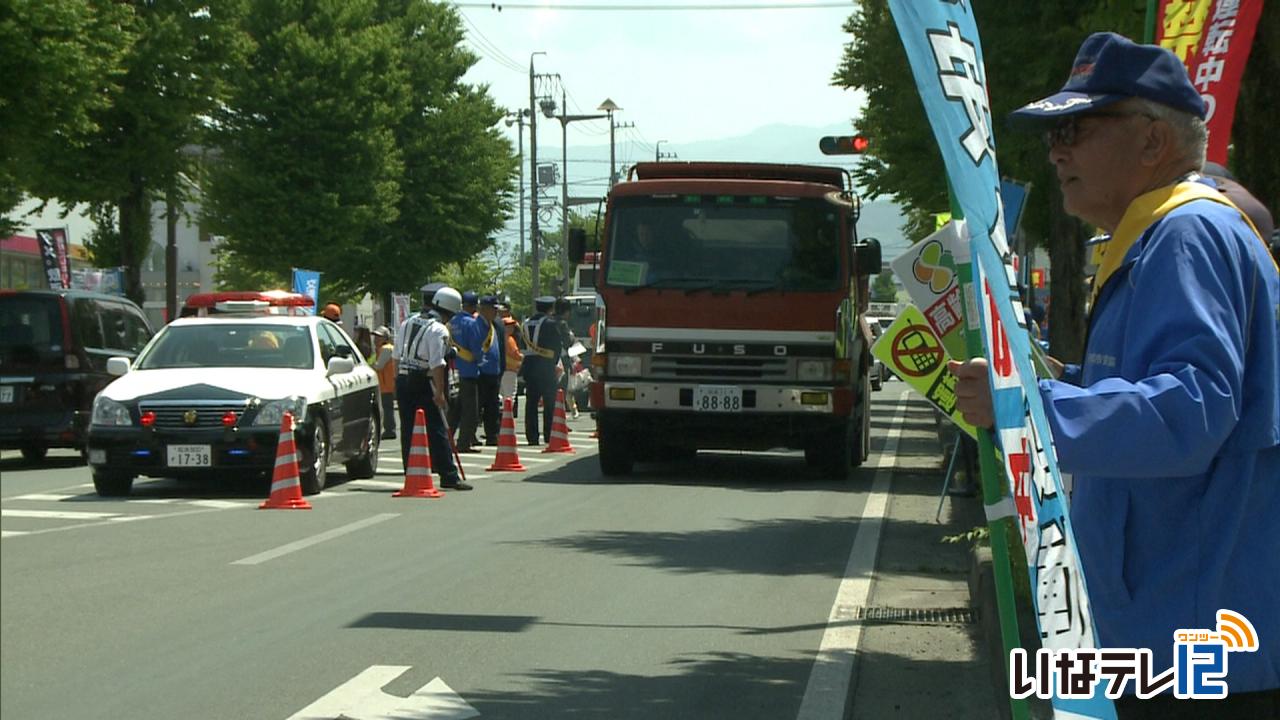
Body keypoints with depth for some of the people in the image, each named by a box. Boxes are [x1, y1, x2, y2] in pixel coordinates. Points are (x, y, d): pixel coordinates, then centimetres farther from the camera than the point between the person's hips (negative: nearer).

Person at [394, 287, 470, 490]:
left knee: (408, 431, 10)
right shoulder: (439, 330, -11)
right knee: (437, 430, -4)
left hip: (403, 381, 7)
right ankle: (448, 476, -5)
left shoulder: (408, 323, 14)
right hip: (423, 384, -7)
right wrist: (440, 392, -16)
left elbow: (397, 356, 19)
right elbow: (437, 365, -17)